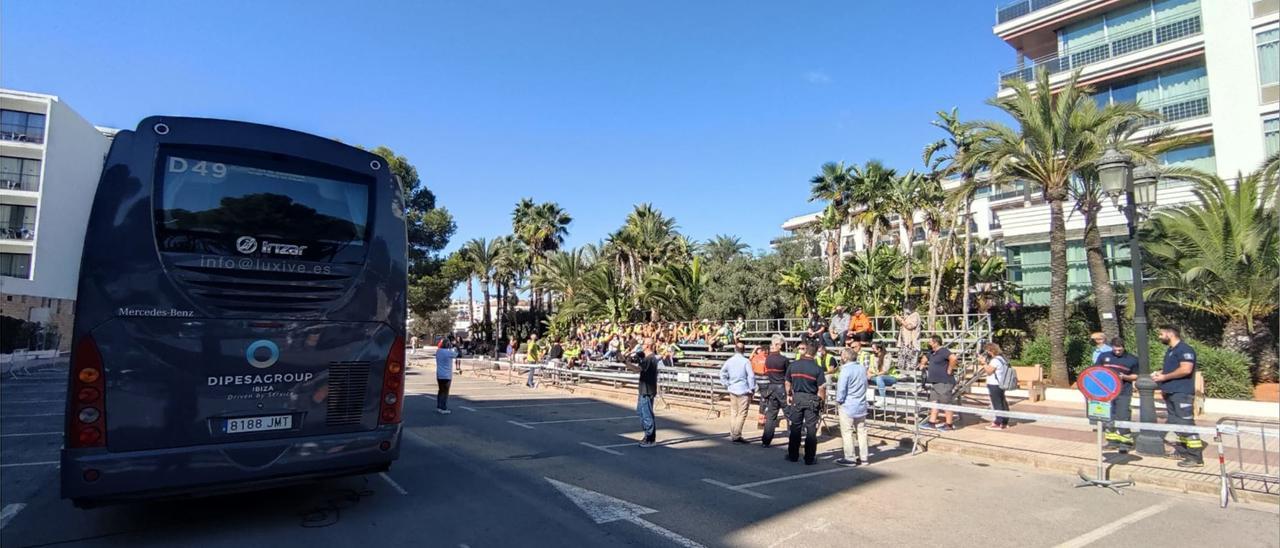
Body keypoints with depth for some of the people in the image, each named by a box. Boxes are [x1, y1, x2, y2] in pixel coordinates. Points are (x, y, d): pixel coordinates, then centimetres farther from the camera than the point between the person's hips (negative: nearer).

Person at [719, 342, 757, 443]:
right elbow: (751, 376, -15)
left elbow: (722, 374, 9)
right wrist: (752, 388, -5)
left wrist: (727, 385, 14)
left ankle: (732, 435, 18)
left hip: (732, 390, 5)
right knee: (742, 414, 0)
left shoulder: (729, 361, 4)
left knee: (733, 413, 14)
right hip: (744, 390, -5)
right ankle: (737, 435, -3)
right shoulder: (746, 361, -12)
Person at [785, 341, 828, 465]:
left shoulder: (793, 365, -3)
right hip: (811, 400, -2)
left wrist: (789, 395, 21)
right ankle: (810, 458, 10)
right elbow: (822, 388, -11)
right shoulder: (817, 368, -11)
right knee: (811, 430, 6)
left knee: (795, 428, 12)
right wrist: (822, 401, 3)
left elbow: (787, 382, 6)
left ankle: (793, 455, 18)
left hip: (796, 398, 2)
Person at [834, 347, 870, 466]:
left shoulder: (846, 370, -18)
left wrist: (839, 400, 0)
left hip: (848, 407, -7)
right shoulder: (863, 368, 4)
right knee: (862, 431, 14)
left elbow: (841, 389, -17)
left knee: (847, 433, 2)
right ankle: (863, 456, 21)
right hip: (861, 405, 7)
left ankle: (850, 458, 6)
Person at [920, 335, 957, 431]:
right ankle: (932, 422, 15)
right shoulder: (932, 352, 15)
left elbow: (953, 358, -35)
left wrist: (949, 370, -26)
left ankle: (949, 424, 8)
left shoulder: (943, 351, -16)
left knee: (946, 403, 0)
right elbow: (925, 358, 36)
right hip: (935, 382, 10)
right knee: (934, 402, 11)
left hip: (944, 383, -10)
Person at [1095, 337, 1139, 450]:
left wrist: (1125, 377, -13)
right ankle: (1112, 440, 17)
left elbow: (1136, 376, 6)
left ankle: (1125, 442, -1)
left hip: (1124, 393, -3)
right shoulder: (1104, 356, 6)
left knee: (1123, 417, -7)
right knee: (1109, 417, 8)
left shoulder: (1132, 359, 1)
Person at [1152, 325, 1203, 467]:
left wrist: (1164, 377, -17)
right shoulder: (1170, 350, 18)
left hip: (1182, 393, -10)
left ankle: (1196, 457, -7)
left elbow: (1186, 369, -23)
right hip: (1170, 393, 10)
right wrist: (1160, 373, 10)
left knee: (1186, 424, -10)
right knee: (1175, 423, 14)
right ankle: (1182, 450, 22)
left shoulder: (1185, 349, -13)